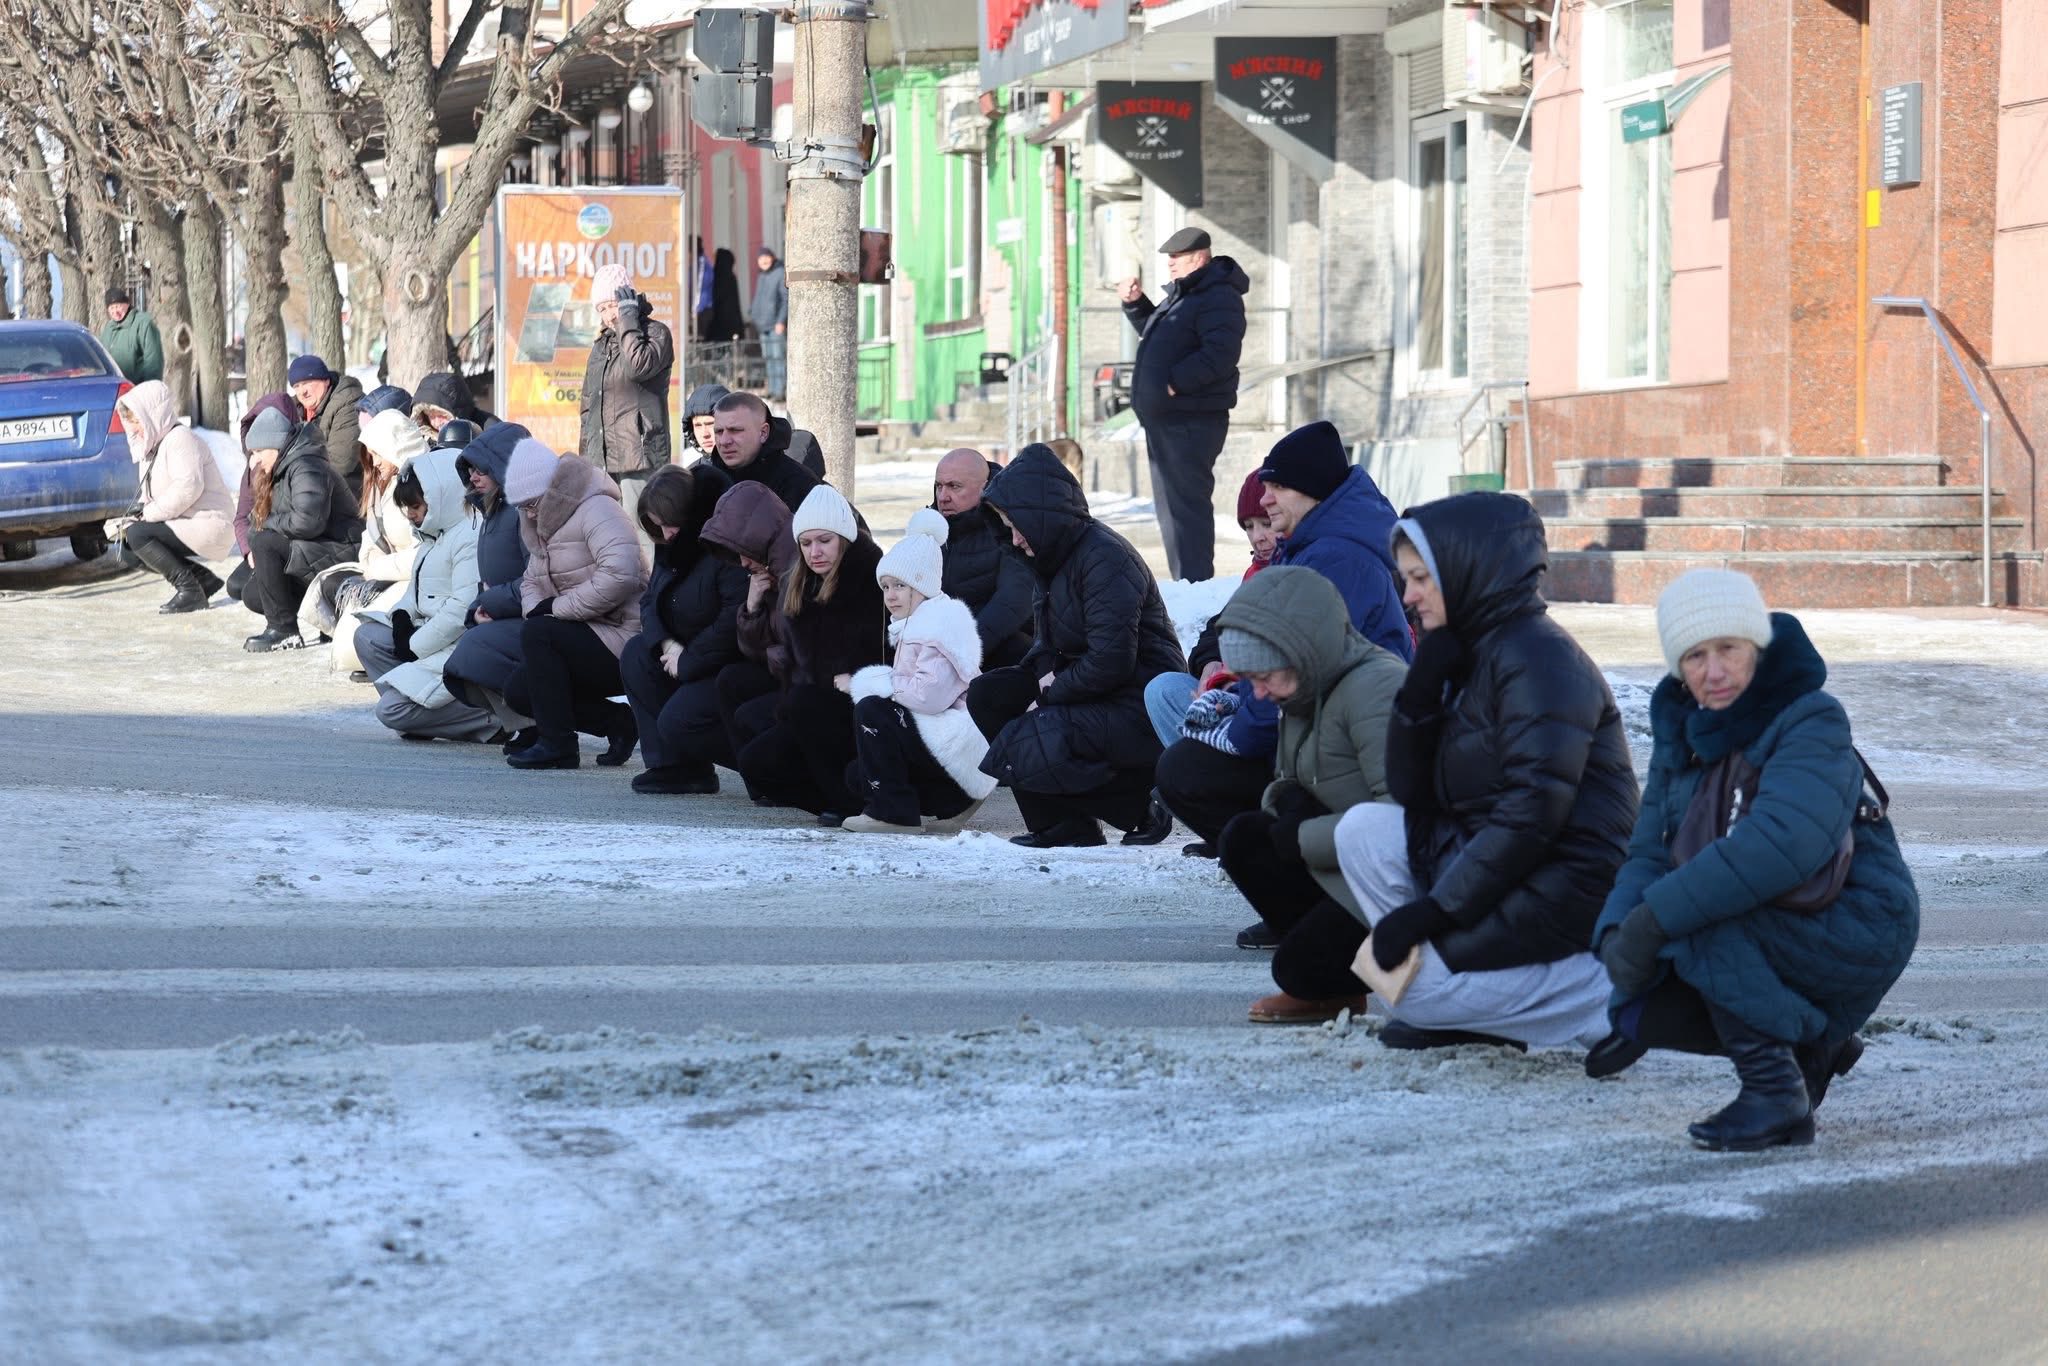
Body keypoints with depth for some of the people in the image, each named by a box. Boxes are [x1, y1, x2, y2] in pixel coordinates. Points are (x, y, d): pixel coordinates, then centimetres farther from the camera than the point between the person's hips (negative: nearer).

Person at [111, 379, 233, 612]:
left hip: (209, 525, -11)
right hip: (185, 527, 11)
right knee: (128, 552, 6)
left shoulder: (181, 438, -13)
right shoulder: (151, 447, 18)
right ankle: (203, 579, 7)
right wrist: (137, 514, -3)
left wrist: (149, 513, -21)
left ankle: (190, 591, -17)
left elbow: (188, 487, -27)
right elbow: (150, 497, 19)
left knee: (138, 536, -22)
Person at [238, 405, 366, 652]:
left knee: (264, 543, -24)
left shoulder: (305, 469, -17)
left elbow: (308, 521, -30)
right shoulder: (283, 471, 15)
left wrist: (268, 523, -13)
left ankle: (283, 630, -18)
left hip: (340, 553, -11)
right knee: (252, 595, 4)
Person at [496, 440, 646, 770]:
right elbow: (530, 582, 21)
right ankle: (619, 722, 7)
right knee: (518, 692, 1)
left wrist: (556, 608, -21)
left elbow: (619, 575, -30)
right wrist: (537, 607, -5)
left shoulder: (597, 509, -16)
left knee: (536, 632, -25)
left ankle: (557, 745, -19)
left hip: (623, 638, -10)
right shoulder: (544, 525, 15)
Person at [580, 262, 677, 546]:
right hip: (601, 462, 7)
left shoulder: (656, 333, 0)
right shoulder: (601, 344, 20)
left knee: (638, 531, -13)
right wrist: (584, 455, 19)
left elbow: (639, 367, -22)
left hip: (639, 457, -7)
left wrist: (627, 321, -12)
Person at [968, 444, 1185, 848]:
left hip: (1138, 707, -10)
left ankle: (1139, 807, -7)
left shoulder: (1105, 558, -19)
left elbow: (1109, 661, -25)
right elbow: (1046, 635, 19)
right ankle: (1065, 824, -2)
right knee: (985, 695, 3)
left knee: (1020, 752, -23)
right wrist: (1046, 671, -3)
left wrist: (1049, 696, -14)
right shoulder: (1055, 556, 12)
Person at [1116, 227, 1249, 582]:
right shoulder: (1180, 295, 20)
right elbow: (1154, 333, 35)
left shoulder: (1218, 298, -13)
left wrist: (1176, 383, -23)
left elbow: (1220, 354, -25)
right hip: (1163, 419, 11)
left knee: (1187, 506, -12)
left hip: (1191, 421, -11)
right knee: (1170, 506, 15)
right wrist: (1135, 303, 19)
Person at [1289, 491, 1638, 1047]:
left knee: (1413, 988, -16)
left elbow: (1533, 811, -23)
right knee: (1364, 829, 3)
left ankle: (1611, 1000, -8)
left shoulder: (1539, 657, -15)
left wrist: (1434, 910, -21)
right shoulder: (1472, 652, 14)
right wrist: (1420, 690, -6)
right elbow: (1411, 794, 10)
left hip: (1564, 890, -9)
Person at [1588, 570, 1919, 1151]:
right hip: (1785, 939, 8)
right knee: (1637, 1007, -5)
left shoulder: (1812, 722, -19)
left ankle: (1774, 1089, -21)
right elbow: (1651, 853, 0)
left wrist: (1654, 918, -37)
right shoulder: (1681, 730, 5)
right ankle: (1811, 1046, 13)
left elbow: (1783, 845, -36)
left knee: (1695, 915, -29)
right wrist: (1617, 930, -23)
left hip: (1858, 933, -8)